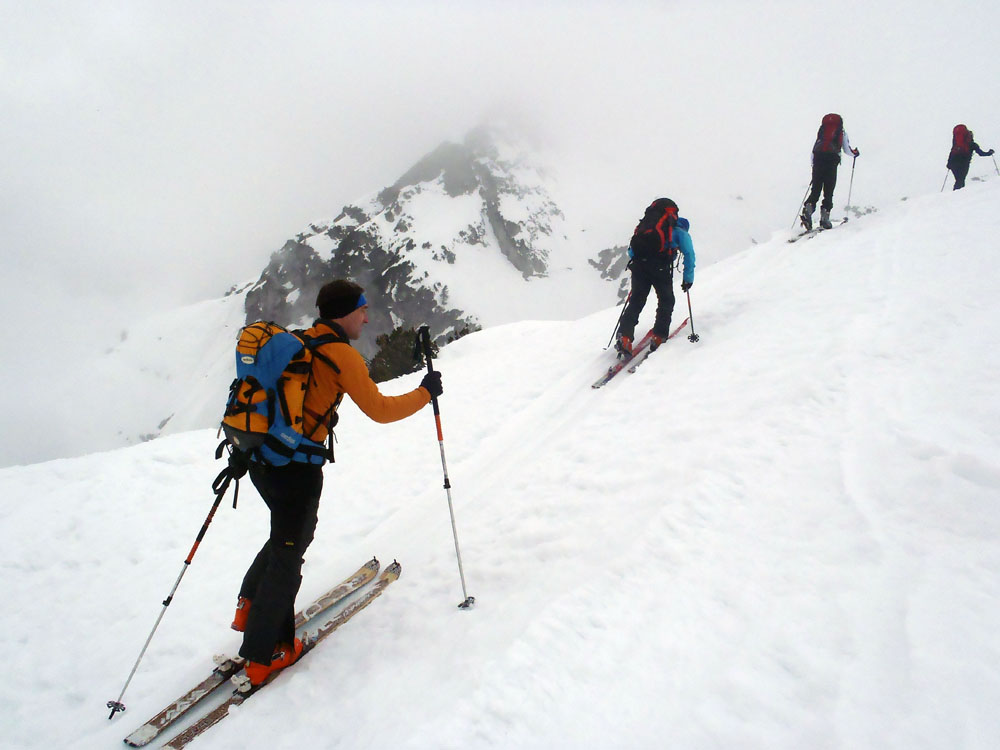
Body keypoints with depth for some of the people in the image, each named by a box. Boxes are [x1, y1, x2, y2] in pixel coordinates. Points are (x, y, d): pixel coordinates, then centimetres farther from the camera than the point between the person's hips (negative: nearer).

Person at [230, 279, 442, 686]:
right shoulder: (342, 354, -11)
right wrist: (425, 392, 2)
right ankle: (262, 655, 16)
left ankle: (250, 607, 31)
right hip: (297, 466, -8)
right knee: (288, 552, 6)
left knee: (289, 533, 28)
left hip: (261, 458, 8)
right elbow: (380, 410, -11)